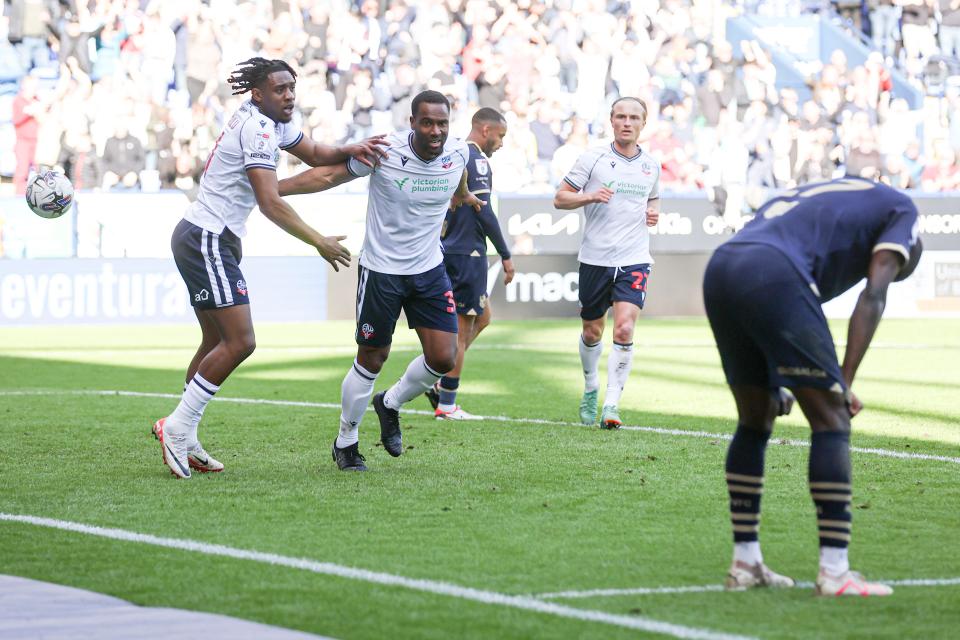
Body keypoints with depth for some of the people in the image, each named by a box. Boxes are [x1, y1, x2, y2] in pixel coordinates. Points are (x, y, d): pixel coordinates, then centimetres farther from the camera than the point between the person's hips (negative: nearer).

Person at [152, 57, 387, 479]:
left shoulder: (274, 122, 11)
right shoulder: (256, 129, -18)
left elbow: (313, 153, 24)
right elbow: (270, 204, -24)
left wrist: (350, 151, 3)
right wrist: (319, 243, -19)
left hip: (200, 239, 11)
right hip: (208, 242, -11)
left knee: (217, 342, 11)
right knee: (240, 342, -14)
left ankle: (184, 441, 12)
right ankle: (176, 427, -10)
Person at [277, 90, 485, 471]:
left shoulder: (457, 153, -8)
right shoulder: (383, 151, -20)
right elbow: (329, 175, -9)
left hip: (430, 269, 4)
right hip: (381, 271, -4)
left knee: (443, 358, -4)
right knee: (372, 358, 4)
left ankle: (390, 404, 26)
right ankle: (346, 441, 25)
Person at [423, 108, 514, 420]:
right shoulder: (476, 160, -14)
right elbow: (484, 212, -19)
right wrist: (505, 255, -13)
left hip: (449, 250, 9)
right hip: (467, 252, -9)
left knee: (482, 317, 18)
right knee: (461, 328, -3)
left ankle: (438, 380, 11)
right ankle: (446, 405, 0)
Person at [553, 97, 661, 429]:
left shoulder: (651, 165, 9)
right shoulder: (593, 158, -2)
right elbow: (559, 198, -1)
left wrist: (653, 213, 4)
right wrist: (590, 196, -19)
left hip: (634, 260, 1)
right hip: (595, 259, -1)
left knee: (624, 330, -15)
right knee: (592, 333, 11)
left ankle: (611, 403, -12)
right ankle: (590, 388, 36)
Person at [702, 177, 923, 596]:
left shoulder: (818, 196, 39)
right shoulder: (900, 211, 19)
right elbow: (873, 296, 4)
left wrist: (769, 385, 29)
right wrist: (845, 381, -1)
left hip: (720, 269, 7)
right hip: (772, 275, -7)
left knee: (755, 421, 20)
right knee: (831, 420, 1)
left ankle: (745, 563, 22)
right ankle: (835, 573, -2)